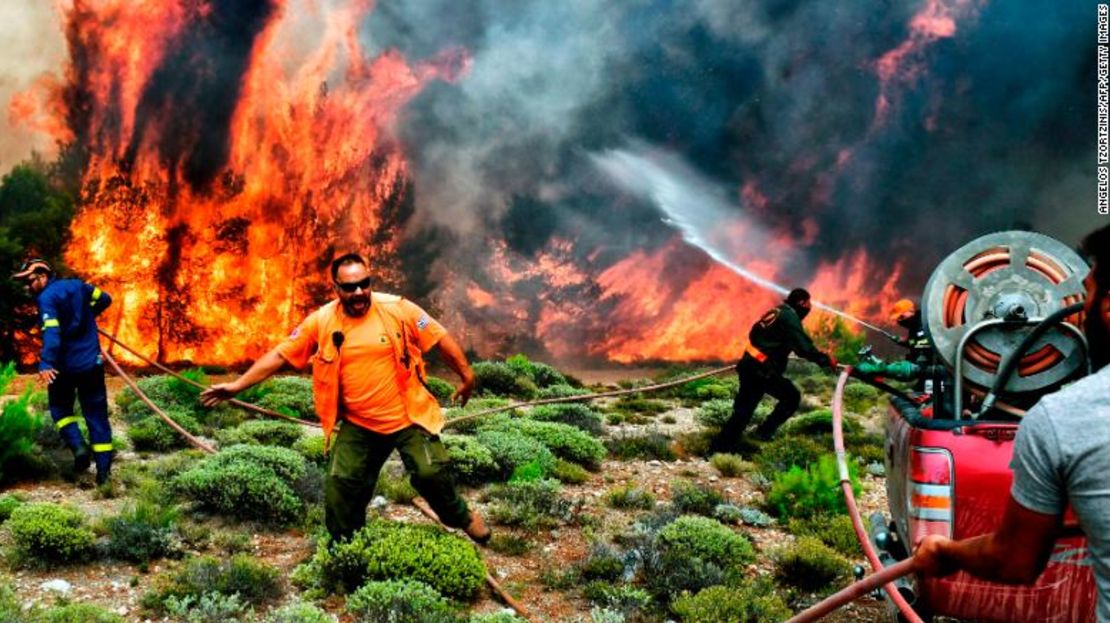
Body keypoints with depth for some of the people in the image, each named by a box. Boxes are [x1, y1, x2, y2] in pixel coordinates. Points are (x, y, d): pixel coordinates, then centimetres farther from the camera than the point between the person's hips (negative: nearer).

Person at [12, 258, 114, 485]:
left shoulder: (46, 298, -12)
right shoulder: (77, 285, 7)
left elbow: (51, 332, -26)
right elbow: (104, 298, 20)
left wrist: (46, 363, -35)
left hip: (65, 366, -5)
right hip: (92, 363, 5)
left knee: (60, 409, 18)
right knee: (96, 415, 8)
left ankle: (78, 446, -5)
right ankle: (104, 470, 4)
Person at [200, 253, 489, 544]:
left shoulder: (397, 308, -12)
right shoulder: (321, 322, -7)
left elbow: (441, 338, -4)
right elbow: (280, 355, -2)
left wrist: (466, 375, -1)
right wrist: (236, 385, -5)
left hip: (408, 417, -2)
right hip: (358, 425, 2)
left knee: (431, 473, -10)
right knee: (339, 484, 2)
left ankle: (462, 517, 21)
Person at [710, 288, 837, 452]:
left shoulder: (779, 312, 16)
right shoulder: (790, 317, -12)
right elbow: (804, 347, -19)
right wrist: (826, 360, -10)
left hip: (750, 365, 9)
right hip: (762, 370, -9)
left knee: (744, 409, 13)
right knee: (792, 397, 4)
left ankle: (720, 446, 13)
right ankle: (765, 432, 5)